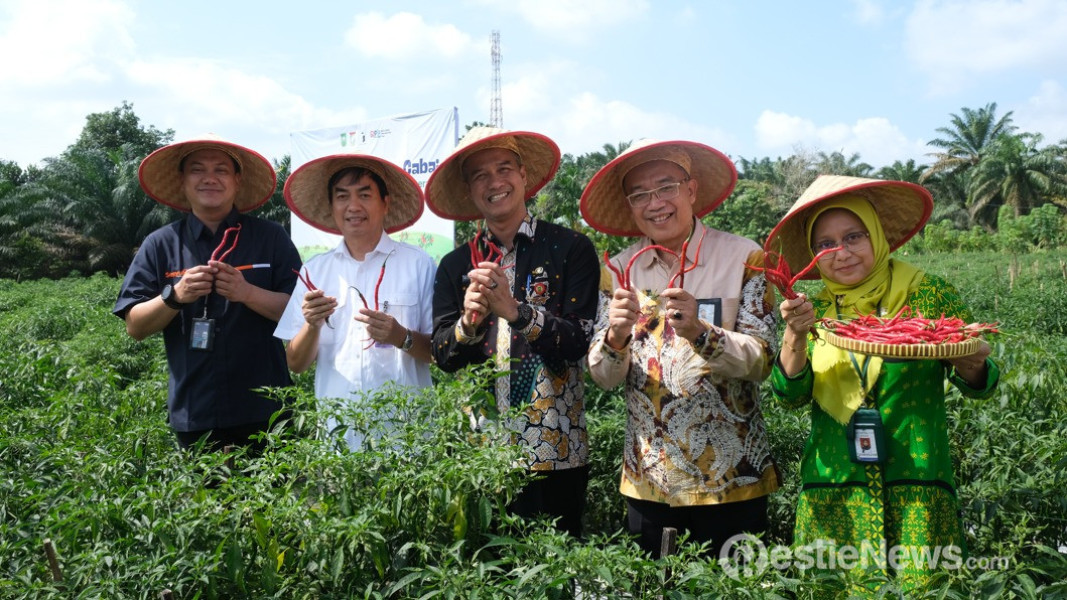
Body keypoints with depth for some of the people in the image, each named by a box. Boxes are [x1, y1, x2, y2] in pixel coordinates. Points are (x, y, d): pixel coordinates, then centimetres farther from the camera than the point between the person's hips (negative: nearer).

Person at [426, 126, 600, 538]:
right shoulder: (455, 266, 9)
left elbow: (578, 341, -8)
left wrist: (515, 311, -21)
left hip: (555, 451, -3)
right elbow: (442, 356, 4)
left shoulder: (571, 249, -1)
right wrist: (468, 321, -16)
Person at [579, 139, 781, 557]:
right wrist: (615, 337, -22)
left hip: (732, 477, -2)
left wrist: (699, 332, -29)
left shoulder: (743, 257, -6)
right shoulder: (620, 269, 1)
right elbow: (604, 377, -1)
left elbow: (760, 359, -11)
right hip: (648, 481, 2)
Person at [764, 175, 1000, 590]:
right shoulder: (815, 311, 4)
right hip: (833, 494, 2)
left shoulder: (928, 293, -1)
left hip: (916, 489, -1)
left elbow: (977, 386, 5)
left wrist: (970, 365, -18)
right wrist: (794, 337, -20)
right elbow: (791, 395, -4)